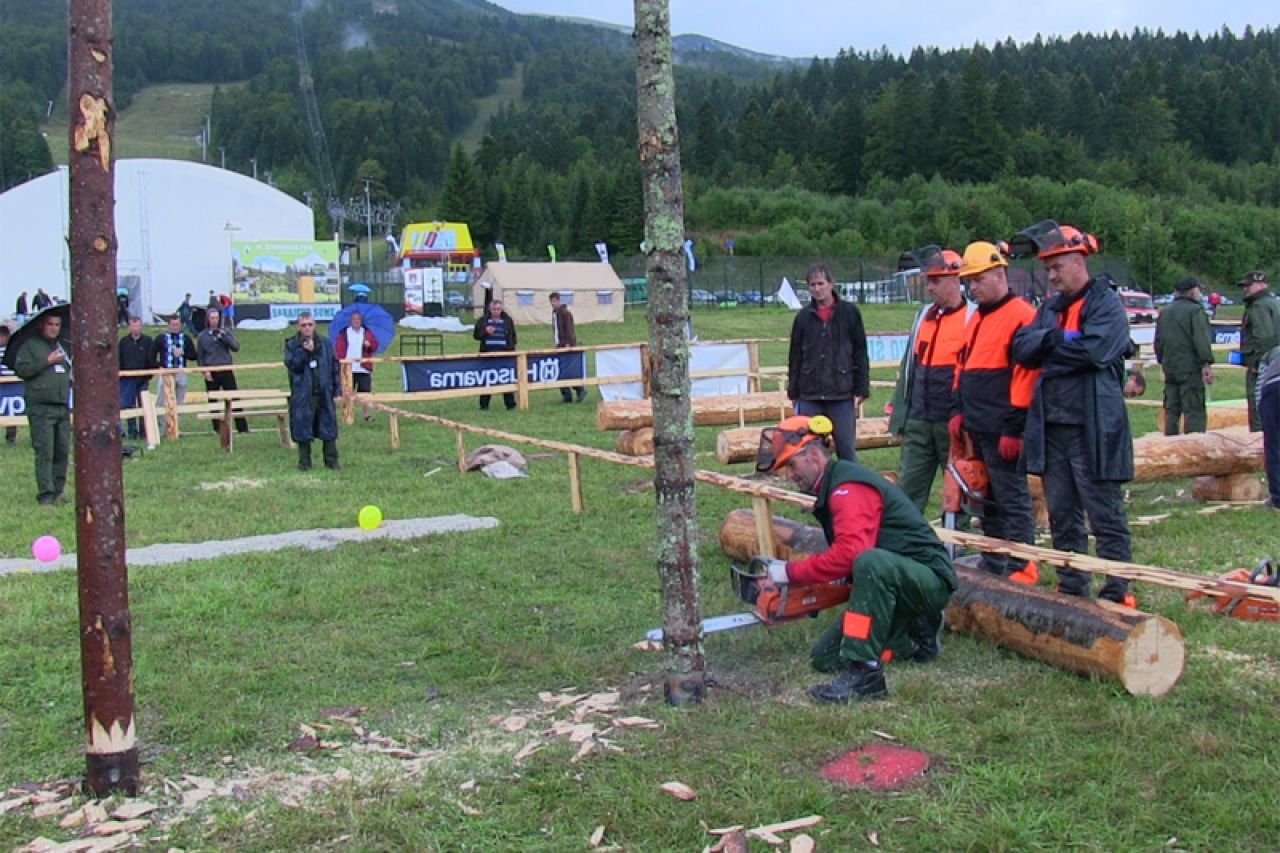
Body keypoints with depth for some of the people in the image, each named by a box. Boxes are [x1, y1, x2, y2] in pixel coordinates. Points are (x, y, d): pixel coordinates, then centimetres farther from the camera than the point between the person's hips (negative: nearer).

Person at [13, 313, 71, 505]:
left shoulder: (64, 347, 20)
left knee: (63, 451, 5)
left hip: (62, 407, 6)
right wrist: (47, 362, -13)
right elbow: (21, 370, -10)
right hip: (40, 408, -6)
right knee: (44, 452, -9)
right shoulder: (30, 345, 1)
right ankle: (45, 494, -7)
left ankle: (58, 491, 13)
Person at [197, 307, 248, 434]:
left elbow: (236, 347, -2)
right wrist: (205, 370, -4)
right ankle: (217, 428, 14)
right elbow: (200, 356, 8)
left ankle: (242, 427, -5)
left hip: (227, 371, 0)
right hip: (211, 372, 0)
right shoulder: (202, 336, 6)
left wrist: (224, 337, -14)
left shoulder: (226, 332, 8)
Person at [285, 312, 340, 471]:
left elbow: (335, 367, 9)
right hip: (302, 395, -1)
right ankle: (304, 462, 12)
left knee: (328, 427, 4)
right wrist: (304, 351, -19)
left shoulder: (325, 344, 7)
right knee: (302, 429, 2)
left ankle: (331, 461, 13)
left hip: (324, 393, 2)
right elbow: (291, 364, -11)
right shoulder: (291, 345, 2)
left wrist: (337, 389, 4)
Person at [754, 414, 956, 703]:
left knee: (871, 562, -42)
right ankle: (912, 632, 19)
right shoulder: (829, 489, 11)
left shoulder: (849, 486, -21)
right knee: (825, 659, 6)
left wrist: (791, 571, -24)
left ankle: (864, 673, -35)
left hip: (930, 580, -10)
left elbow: (849, 553, -35)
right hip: (886, 585, 10)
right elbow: (841, 554, 17)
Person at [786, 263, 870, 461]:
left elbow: (860, 353, 2)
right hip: (809, 396, 2)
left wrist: (861, 389, -2)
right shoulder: (803, 317, 8)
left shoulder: (849, 313, 2)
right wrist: (794, 391, 9)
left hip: (842, 395, -2)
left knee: (847, 448, 1)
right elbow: (795, 356, 12)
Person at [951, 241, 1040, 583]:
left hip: (1001, 432, -9)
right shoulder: (976, 319, 18)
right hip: (978, 429, 9)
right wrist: (959, 410, 14)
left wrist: (1014, 428, -19)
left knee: (1012, 498, -4)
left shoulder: (1020, 316, -12)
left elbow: (1026, 374, -18)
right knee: (988, 497, 16)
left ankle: (1021, 567, 3)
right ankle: (992, 562, 25)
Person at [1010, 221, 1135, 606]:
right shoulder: (1050, 307, 17)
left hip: (1093, 428, -7)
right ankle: (1071, 587, 20)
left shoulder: (1107, 304, -5)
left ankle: (1116, 592, 5)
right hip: (1052, 427, 7)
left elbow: (1095, 350, -21)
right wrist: (1055, 337, -13)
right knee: (1061, 515, 12)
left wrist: (1048, 349, -6)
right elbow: (1021, 349, 5)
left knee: (1105, 516, -2)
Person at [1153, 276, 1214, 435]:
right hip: (1190, 368, -7)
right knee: (1194, 411, -7)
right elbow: (1201, 340, -18)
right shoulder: (1195, 310, -9)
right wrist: (1207, 363, -19)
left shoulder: (1165, 312, 14)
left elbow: (1158, 341, 19)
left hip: (1169, 367, 7)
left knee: (1171, 410, 12)